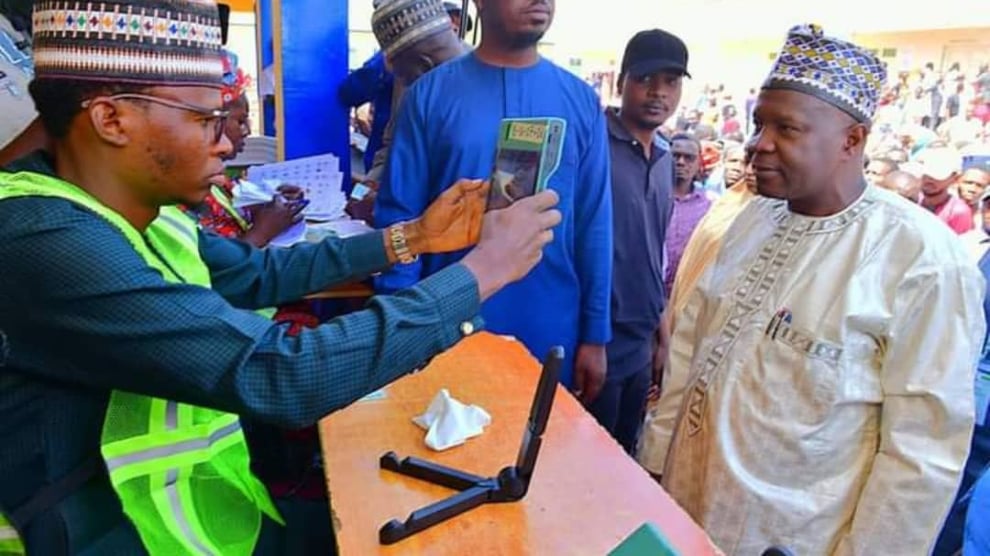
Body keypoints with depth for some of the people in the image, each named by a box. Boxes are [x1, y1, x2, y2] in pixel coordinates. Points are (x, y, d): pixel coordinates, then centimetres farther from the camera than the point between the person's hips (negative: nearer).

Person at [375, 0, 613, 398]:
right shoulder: (430, 94, -4)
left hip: (550, 334, 2)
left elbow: (595, 225, 2)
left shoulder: (582, 101, 2)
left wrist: (595, 335, 1)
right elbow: (398, 215, -4)